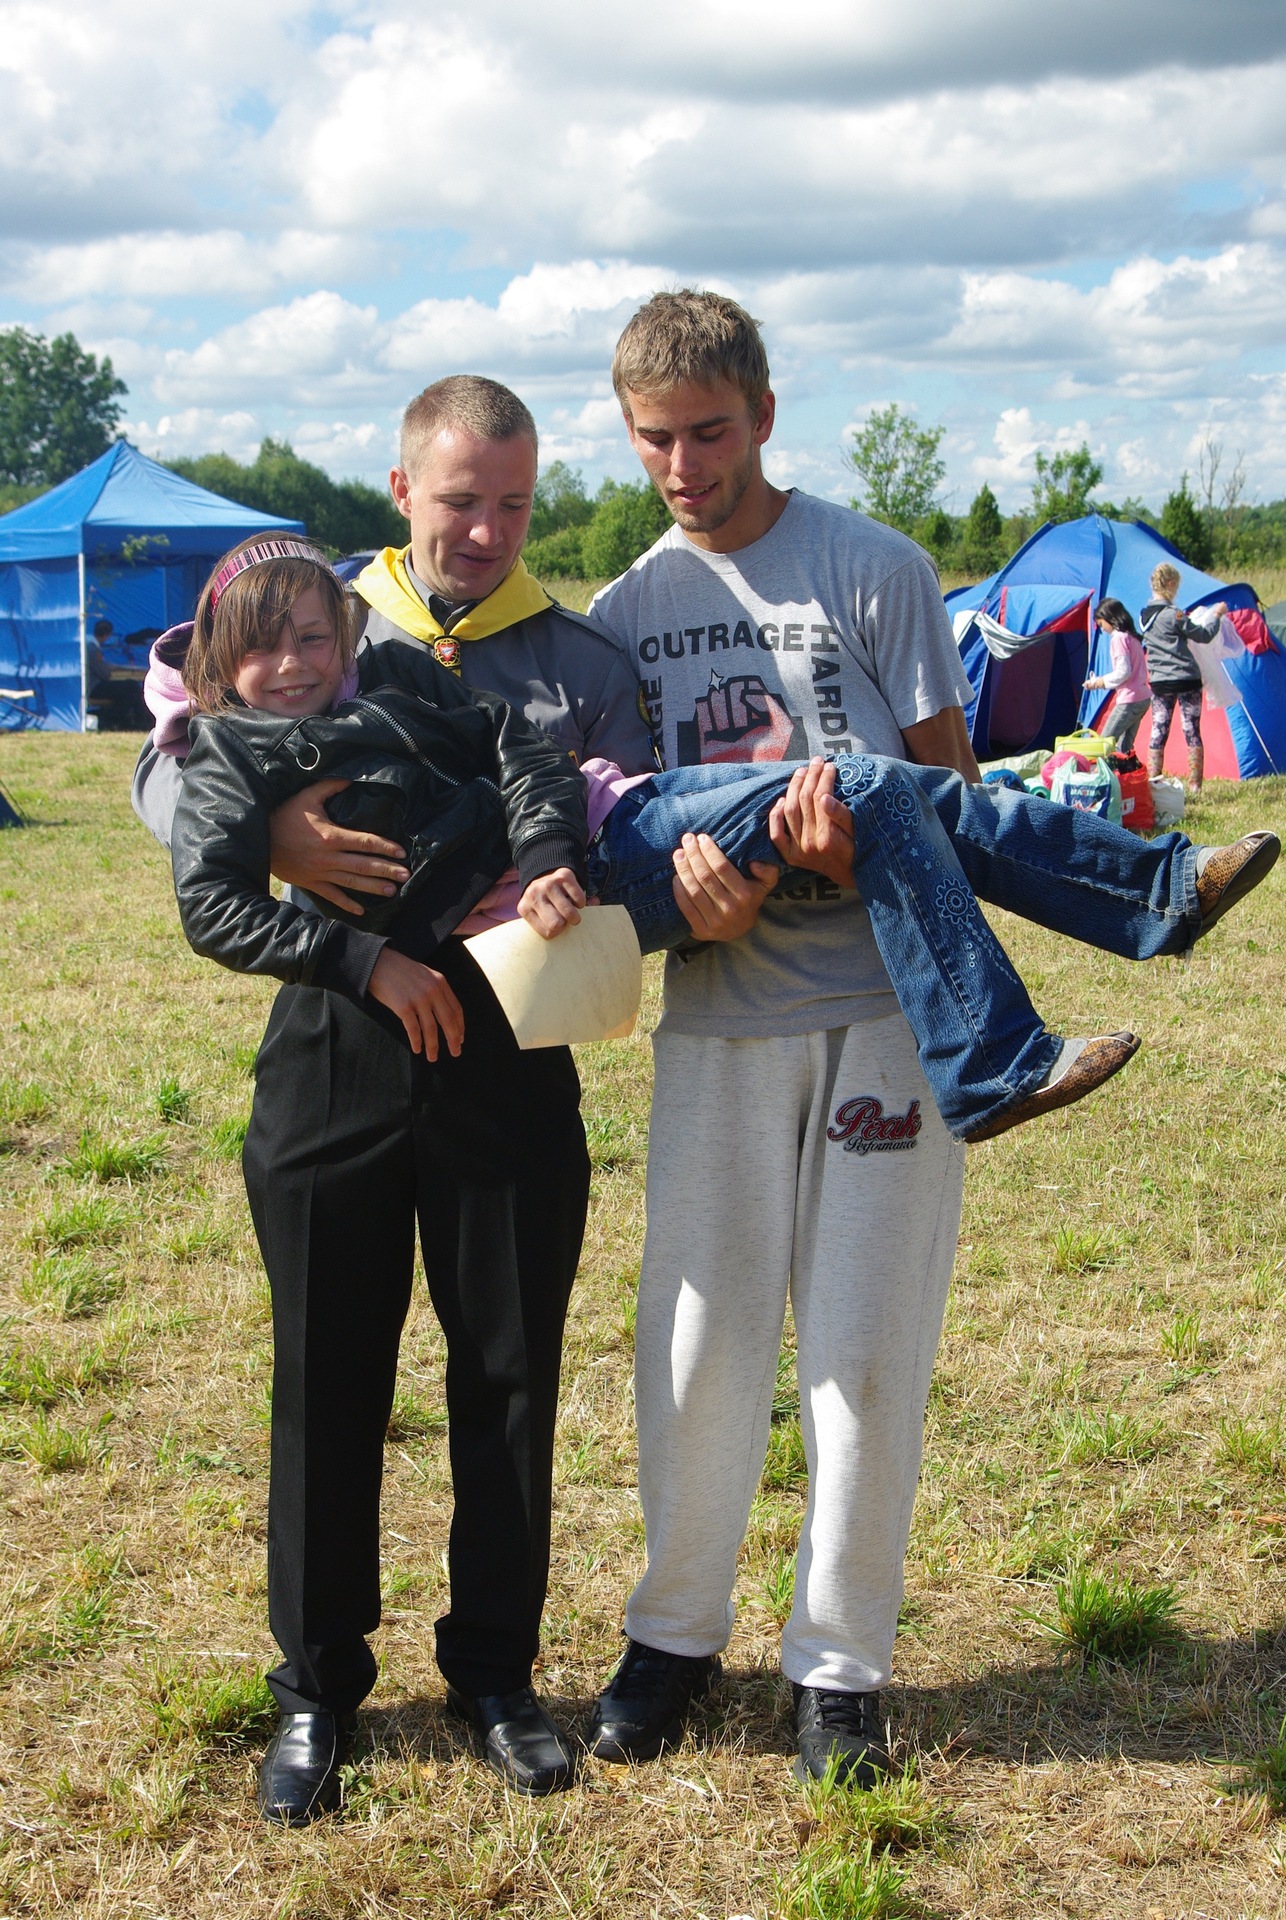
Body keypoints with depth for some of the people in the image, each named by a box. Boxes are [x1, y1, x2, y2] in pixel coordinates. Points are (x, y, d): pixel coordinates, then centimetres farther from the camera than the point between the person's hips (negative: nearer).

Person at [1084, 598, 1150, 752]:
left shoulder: (1119, 638, -11)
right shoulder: (1132, 637, 17)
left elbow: (1124, 672, -18)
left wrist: (1102, 681, -4)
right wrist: (1103, 681, 16)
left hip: (1129, 701, -9)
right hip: (1143, 699, 9)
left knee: (1105, 743, -7)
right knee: (1124, 748, 9)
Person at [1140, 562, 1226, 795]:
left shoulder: (1144, 616, 7)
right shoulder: (1173, 614, -14)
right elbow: (1204, 636, -7)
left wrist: (1187, 621, 21)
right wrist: (1216, 615, 7)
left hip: (1158, 682, 6)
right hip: (1186, 680, -6)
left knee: (1157, 734, 6)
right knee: (1192, 733, 0)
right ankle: (1194, 787, 0)